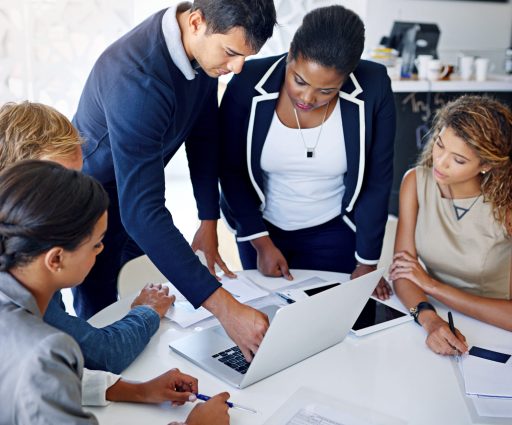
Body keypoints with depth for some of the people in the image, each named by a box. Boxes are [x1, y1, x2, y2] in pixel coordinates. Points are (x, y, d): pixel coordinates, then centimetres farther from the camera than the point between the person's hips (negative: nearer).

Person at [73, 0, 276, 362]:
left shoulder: (208, 43, -14)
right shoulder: (138, 78, -39)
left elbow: (204, 132, -1)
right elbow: (141, 211, -43)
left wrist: (209, 220, -3)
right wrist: (224, 307, -46)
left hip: (134, 191, 7)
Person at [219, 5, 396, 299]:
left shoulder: (373, 88, -23)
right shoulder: (249, 83, -23)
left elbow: (377, 181, -13)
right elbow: (231, 170, -11)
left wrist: (367, 263, -8)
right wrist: (261, 242, -10)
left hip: (334, 231, 0)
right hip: (261, 227, 1)